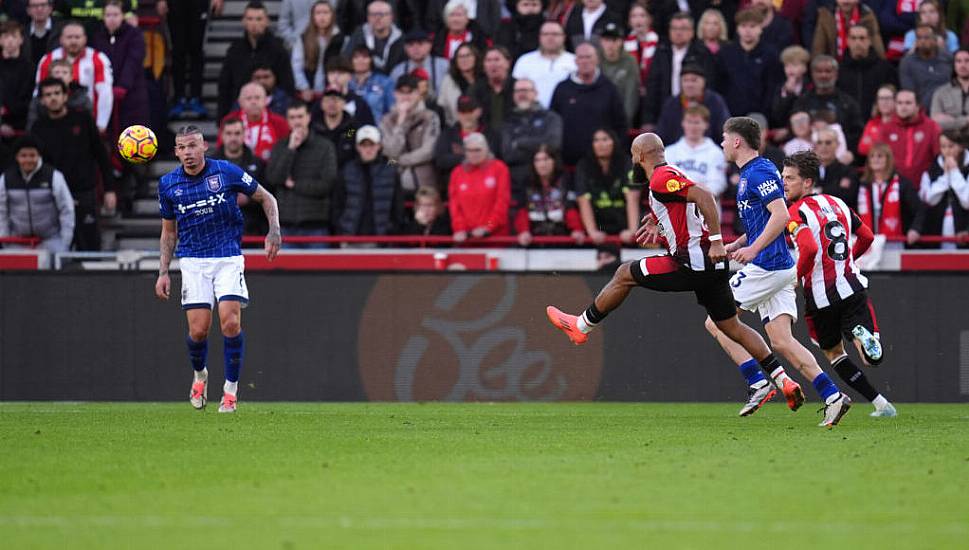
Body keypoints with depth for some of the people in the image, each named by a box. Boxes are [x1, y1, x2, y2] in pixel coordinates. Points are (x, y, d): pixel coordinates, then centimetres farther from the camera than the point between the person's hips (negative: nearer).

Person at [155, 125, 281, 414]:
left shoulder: (226, 172, -5)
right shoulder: (168, 184, 2)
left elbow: (266, 198, 7)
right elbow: (169, 231, 14)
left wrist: (274, 232, -7)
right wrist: (163, 272, 7)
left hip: (228, 257, -2)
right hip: (193, 261, 2)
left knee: (230, 322, -16)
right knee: (198, 330, -8)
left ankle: (231, 389, -2)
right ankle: (199, 375, 24)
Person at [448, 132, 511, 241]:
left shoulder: (499, 168, 2)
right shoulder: (458, 173, 11)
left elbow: (503, 201, -4)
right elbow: (454, 204, 7)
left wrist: (488, 227, -12)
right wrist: (459, 229, -7)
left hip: (495, 235, -3)